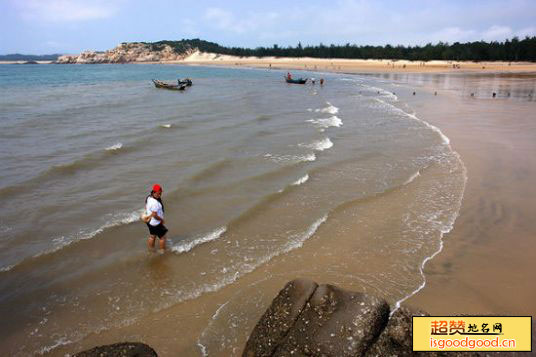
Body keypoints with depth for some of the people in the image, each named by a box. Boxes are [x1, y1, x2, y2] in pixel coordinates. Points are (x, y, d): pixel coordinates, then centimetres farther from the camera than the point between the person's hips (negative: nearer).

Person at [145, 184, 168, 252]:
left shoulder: (149, 197, -1)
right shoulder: (155, 203, -31)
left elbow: (146, 208, 13)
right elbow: (154, 215, -28)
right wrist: (161, 219, -13)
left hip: (150, 221, 9)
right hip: (155, 223, -9)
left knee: (152, 236, 24)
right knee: (162, 237, 9)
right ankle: (162, 251, 22)